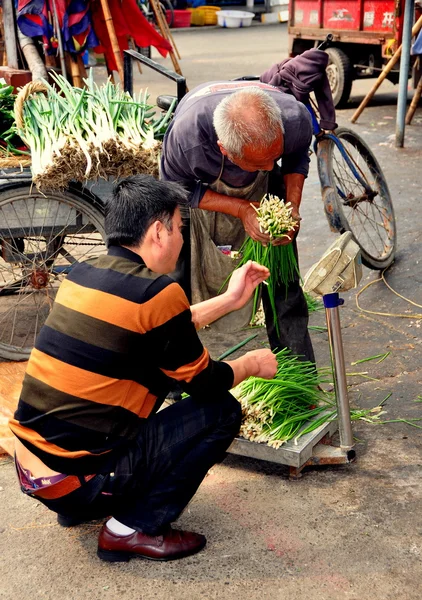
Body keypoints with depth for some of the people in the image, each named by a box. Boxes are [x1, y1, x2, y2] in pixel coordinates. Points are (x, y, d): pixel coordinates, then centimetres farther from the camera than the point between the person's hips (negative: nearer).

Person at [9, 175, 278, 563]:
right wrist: (252, 364, 15)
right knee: (222, 411, 0)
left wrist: (231, 299, 24)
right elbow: (206, 383, -4)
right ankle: (134, 529, 2)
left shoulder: (83, 274, 6)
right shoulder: (156, 292, -17)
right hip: (75, 477, -8)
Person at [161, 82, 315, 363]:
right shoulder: (185, 137, -43)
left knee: (283, 284, 0)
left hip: (260, 185, 2)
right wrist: (241, 209, -31)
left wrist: (292, 207, -22)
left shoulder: (296, 120, -35)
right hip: (198, 186, -2)